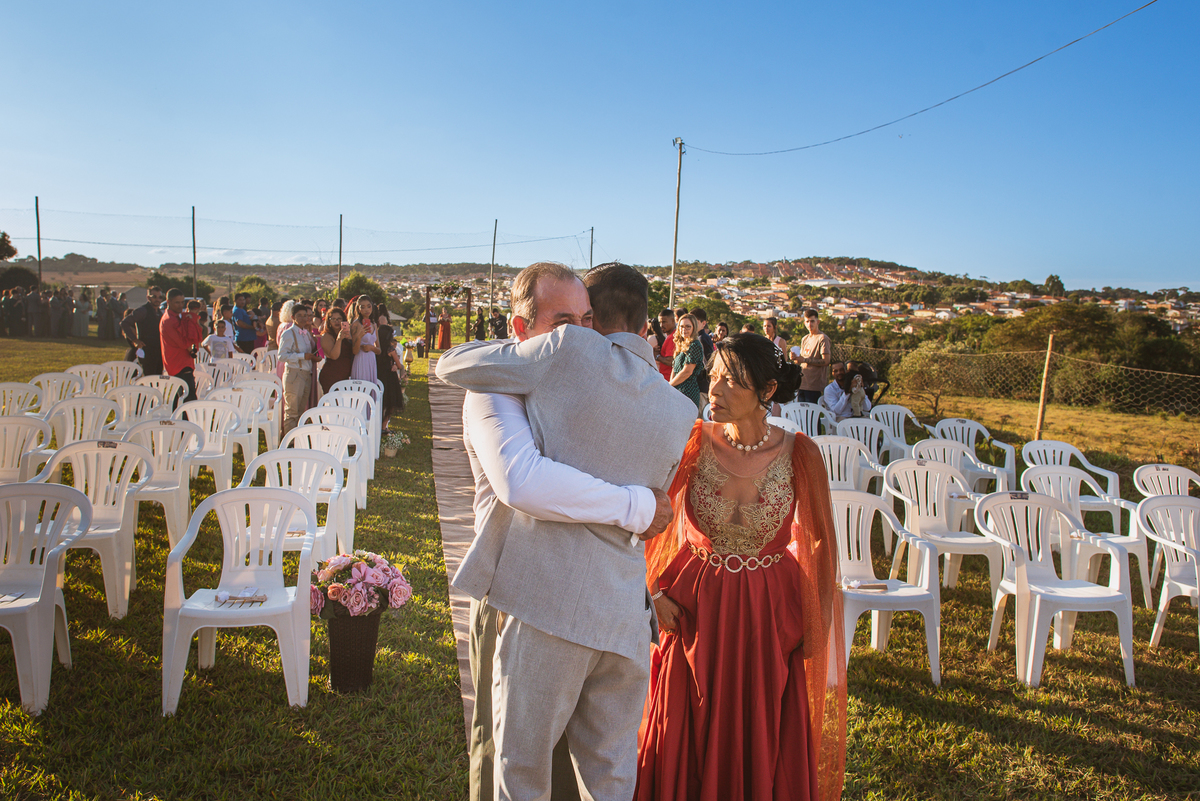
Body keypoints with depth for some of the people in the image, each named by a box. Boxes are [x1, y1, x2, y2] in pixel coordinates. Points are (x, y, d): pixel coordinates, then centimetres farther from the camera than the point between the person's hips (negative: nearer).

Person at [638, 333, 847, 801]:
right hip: (695, 614, 0)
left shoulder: (798, 455, -11)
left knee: (765, 750, 14)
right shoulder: (692, 444, -10)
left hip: (770, 615, 0)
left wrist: (812, 630, 1)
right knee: (689, 745, 14)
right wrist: (653, 592, -7)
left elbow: (817, 544, 0)